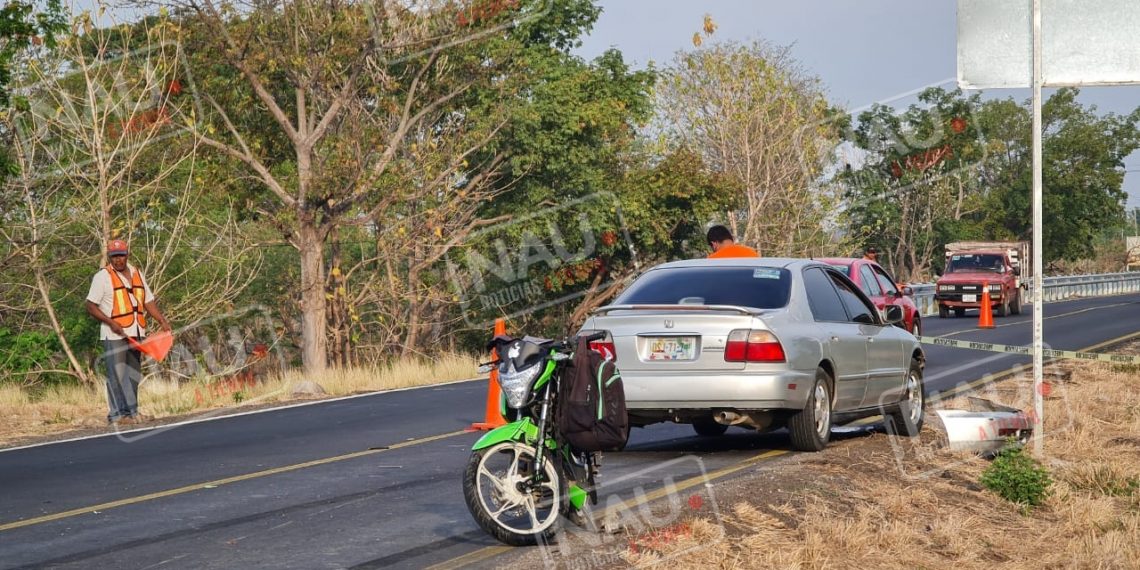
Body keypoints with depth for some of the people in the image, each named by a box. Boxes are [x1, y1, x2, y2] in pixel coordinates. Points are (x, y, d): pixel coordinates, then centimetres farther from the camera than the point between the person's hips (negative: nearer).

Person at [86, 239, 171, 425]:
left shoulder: (137, 274, 14)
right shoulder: (103, 276, -5)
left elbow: (148, 301, 17)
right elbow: (91, 306, -7)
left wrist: (162, 320, 3)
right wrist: (111, 322, -19)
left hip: (136, 333, 7)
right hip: (114, 335, -7)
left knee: (134, 374, 10)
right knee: (117, 374, -9)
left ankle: (131, 411, 17)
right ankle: (116, 414, -7)